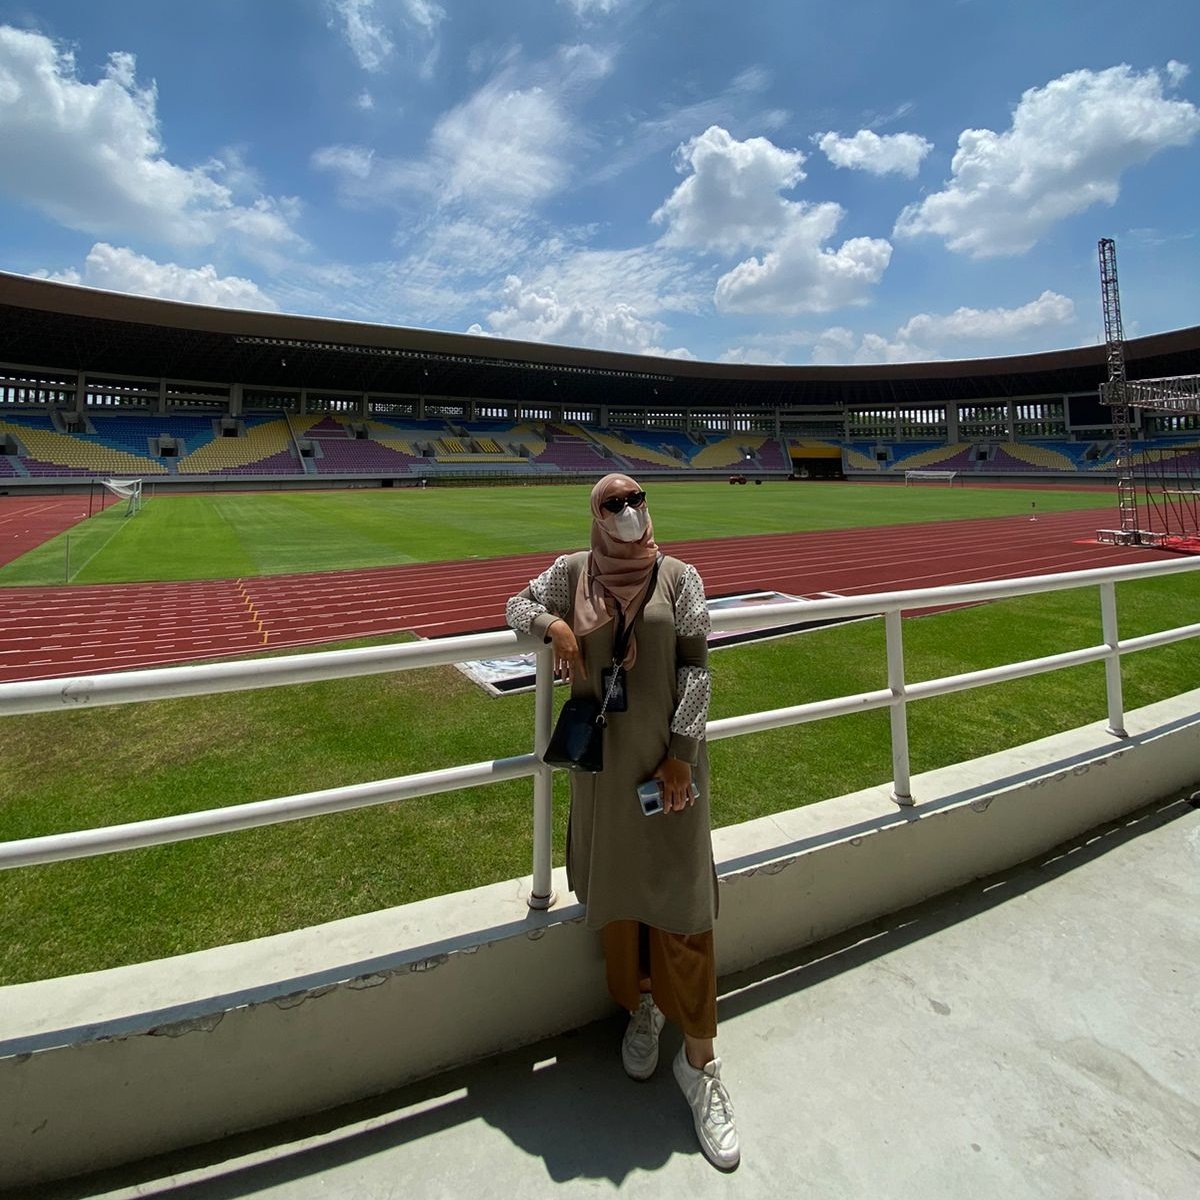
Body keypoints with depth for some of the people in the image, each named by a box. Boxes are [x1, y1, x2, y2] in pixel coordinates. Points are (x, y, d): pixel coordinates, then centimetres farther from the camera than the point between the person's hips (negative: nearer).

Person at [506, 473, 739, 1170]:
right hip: (603, 760, 2)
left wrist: (681, 753, -11)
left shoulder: (678, 576, -1)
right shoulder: (572, 572, 3)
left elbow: (696, 666, -4)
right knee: (615, 891, 14)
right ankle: (641, 1008, 39)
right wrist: (553, 624, -7)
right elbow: (519, 606, 16)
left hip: (669, 758, -1)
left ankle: (699, 1060, 17)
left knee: (683, 899, 2)